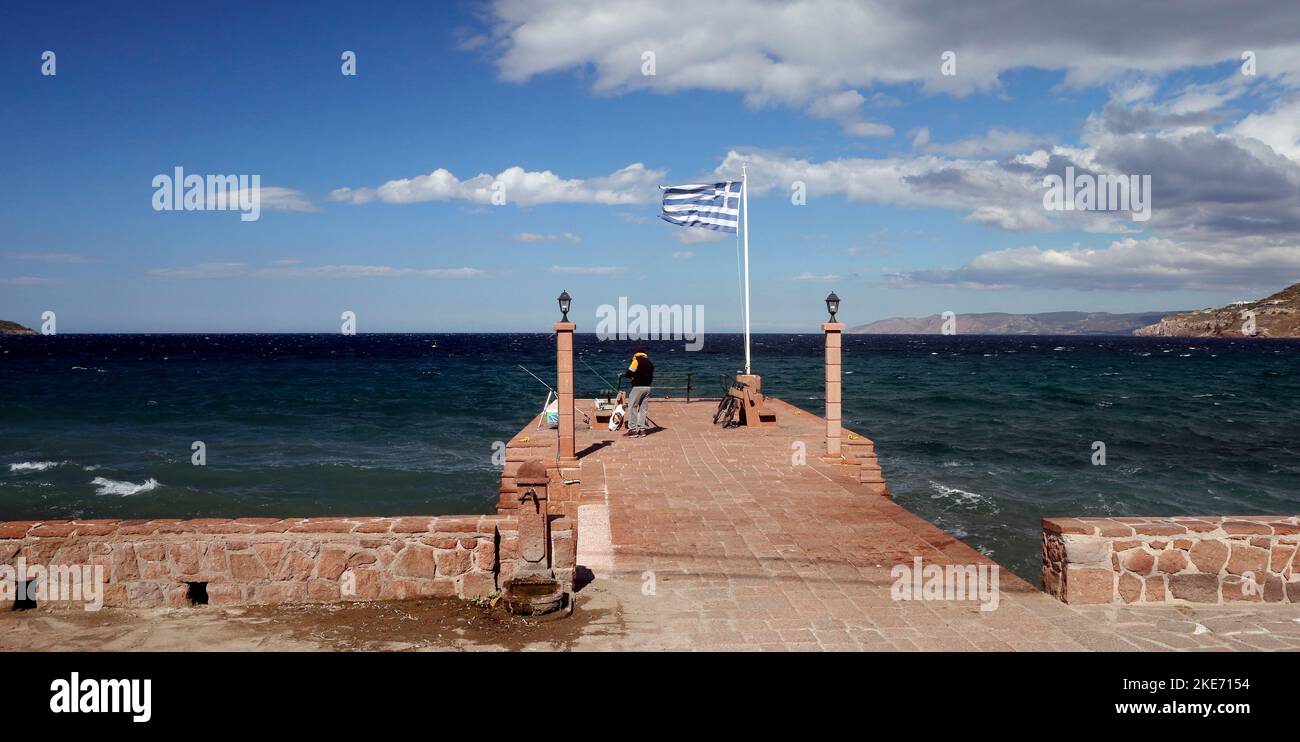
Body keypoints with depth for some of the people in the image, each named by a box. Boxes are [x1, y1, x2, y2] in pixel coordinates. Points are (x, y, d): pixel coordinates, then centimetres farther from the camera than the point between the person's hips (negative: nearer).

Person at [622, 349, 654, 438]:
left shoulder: (637, 361, -4)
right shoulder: (650, 364, 15)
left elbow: (629, 373, -7)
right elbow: (651, 378, 17)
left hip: (638, 387, -6)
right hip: (647, 387, 6)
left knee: (632, 407, 0)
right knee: (643, 409, 10)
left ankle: (632, 429, -3)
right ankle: (642, 430, 9)